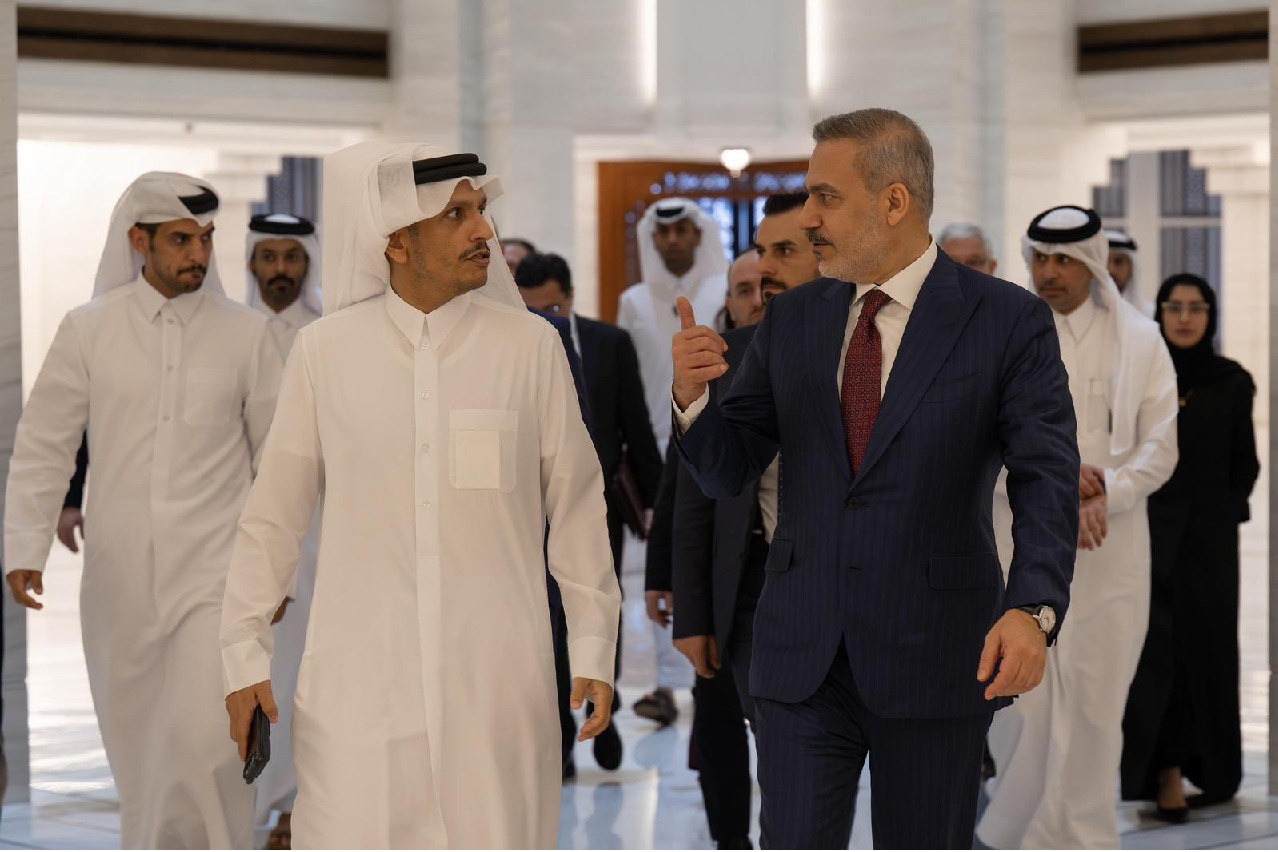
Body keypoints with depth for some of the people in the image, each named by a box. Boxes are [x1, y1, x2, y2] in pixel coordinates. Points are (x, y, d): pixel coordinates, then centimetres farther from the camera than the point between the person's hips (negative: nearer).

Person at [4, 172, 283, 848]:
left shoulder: (245, 334, 2)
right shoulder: (88, 330, 2)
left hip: (213, 571, -2)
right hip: (119, 579, 2)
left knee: (203, 738, -15)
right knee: (135, 746, 11)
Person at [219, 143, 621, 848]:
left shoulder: (530, 345, 1)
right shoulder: (324, 351, 1)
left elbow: (575, 504, 6)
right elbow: (273, 513, 7)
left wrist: (593, 648, 4)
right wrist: (245, 655, 7)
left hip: (497, 680, 0)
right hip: (359, 678, 0)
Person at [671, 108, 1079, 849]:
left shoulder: (1008, 322, -5)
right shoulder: (791, 322, 8)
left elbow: (1049, 481, -12)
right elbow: (726, 472, 9)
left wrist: (1032, 609, -29)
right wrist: (692, 394, -13)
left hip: (934, 657, -3)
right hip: (801, 656, 3)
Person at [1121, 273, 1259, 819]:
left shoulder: (1233, 382, 6)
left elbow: (1244, 461, 9)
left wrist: (1229, 511, -2)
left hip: (1209, 535, 2)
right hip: (1150, 532, -2)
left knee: (1207, 647, 6)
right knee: (1156, 649, -6)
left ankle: (1210, 768, 16)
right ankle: (1166, 773, -8)